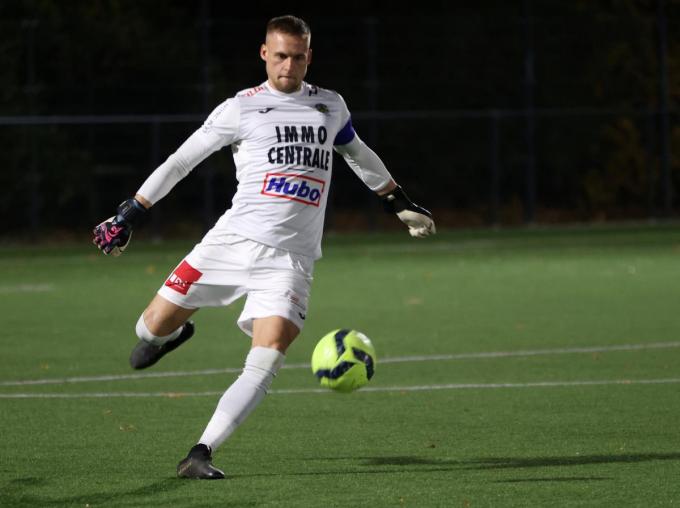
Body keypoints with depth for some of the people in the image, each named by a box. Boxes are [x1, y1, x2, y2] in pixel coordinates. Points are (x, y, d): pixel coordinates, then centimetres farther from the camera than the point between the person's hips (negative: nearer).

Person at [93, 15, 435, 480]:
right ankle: (171, 334, 38)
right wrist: (129, 215, 9)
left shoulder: (331, 106, 15)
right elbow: (182, 160, 9)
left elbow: (359, 154, 34)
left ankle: (200, 455, -17)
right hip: (233, 241, -1)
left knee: (267, 362, -19)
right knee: (154, 327, -2)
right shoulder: (241, 108, 4)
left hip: (291, 259, 1)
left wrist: (400, 202, 40)